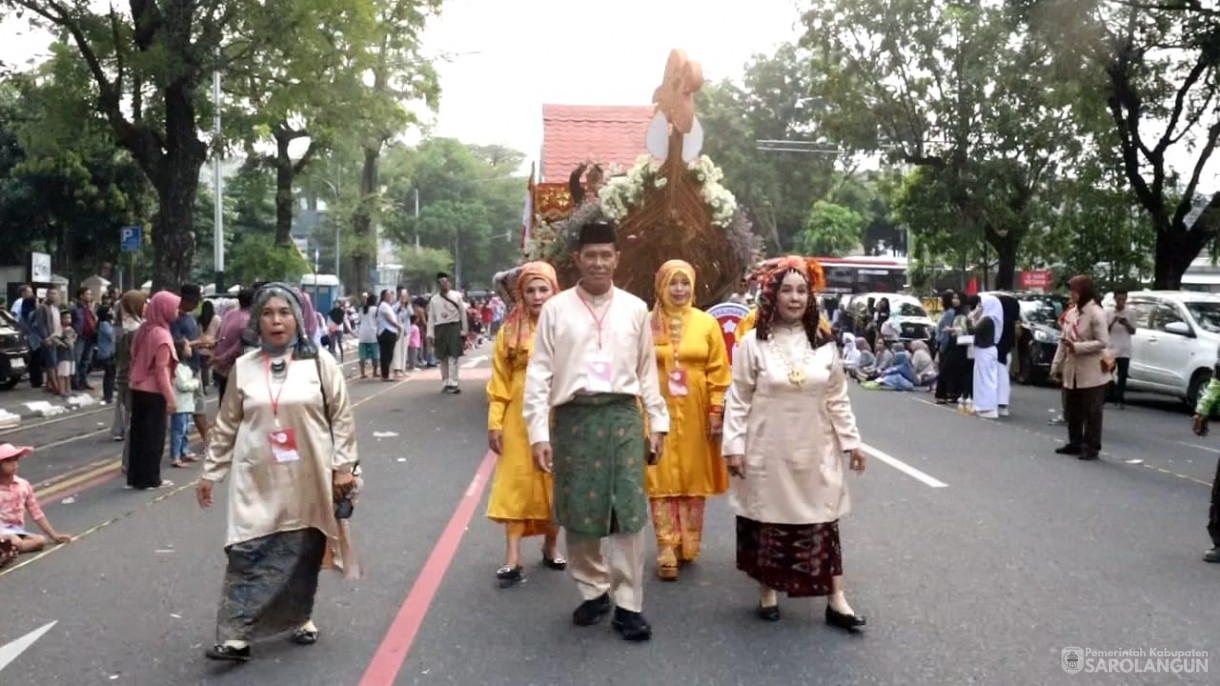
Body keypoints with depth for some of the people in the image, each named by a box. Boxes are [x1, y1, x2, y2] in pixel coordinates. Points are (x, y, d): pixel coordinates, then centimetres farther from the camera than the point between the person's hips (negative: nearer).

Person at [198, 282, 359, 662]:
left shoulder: (320, 363, -3)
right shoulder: (243, 367, 3)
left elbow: (342, 417, -1)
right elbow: (226, 426, 9)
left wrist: (343, 466, -5)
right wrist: (210, 473, 10)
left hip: (307, 481, -1)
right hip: (258, 482, 1)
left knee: (304, 555, 10)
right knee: (247, 555, -5)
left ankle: (301, 616, 31)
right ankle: (237, 635, -1)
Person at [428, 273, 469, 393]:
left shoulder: (457, 296, 3)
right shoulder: (433, 300, 8)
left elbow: (463, 314, 3)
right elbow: (431, 318, 6)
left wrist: (464, 331, 0)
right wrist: (430, 334, 0)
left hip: (454, 327, -2)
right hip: (440, 329, 2)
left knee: (454, 357, -8)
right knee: (443, 358, 8)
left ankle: (453, 383, -8)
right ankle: (445, 383, 15)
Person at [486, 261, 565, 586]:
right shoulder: (510, 331, 1)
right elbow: (499, 382, 0)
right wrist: (495, 422, -6)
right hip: (520, 417, 0)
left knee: (554, 483, 10)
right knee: (517, 483, -1)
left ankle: (551, 547, 27)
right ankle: (512, 557, 2)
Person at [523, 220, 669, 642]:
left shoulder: (635, 309, 6)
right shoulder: (556, 309, 2)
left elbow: (647, 371, 11)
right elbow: (539, 373, 0)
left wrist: (658, 423, 8)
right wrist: (539, 433, -5)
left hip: (622, 414, 0)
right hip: (573, 416, 0)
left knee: (629, 512, -1)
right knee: (578, 513, 8)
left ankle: (628, 605, 11)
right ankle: (594, 590, 28)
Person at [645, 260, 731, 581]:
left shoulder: (707, 323, 3)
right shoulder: (648, 324, -1)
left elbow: (718, 371, 2)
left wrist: (717, 410, -3)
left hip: (695, 415, 2)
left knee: (694, 480, 9)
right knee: (662, 482, -2)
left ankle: (688, 546, 23)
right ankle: (667, 553, 2)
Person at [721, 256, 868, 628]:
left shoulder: (823, 343, 4)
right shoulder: (754, 342, -6)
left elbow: (838, 399, 9)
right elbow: (738, 400, -5)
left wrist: (851, 441, 7)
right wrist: (734, 446, -10)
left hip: (814, 451, 2)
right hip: (768, 451, -2)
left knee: (823, 523, 5)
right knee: (769, 520, 8)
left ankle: (836, 600, 11)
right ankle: (768, 592, 25)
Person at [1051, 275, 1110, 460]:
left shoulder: (1096, 313, -12)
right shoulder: (1071, 313, 9)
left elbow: (1103, 342, -18)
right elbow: (1063, 341, 12)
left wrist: (1077, 346, -24)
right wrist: (1057, 365, 9)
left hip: (1091, 372, -7)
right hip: (1071, 370, 7)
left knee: (1091, 411, 1)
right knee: (1072, 411, 14)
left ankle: (1091, 447, 8)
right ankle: (1075, 443, 26)